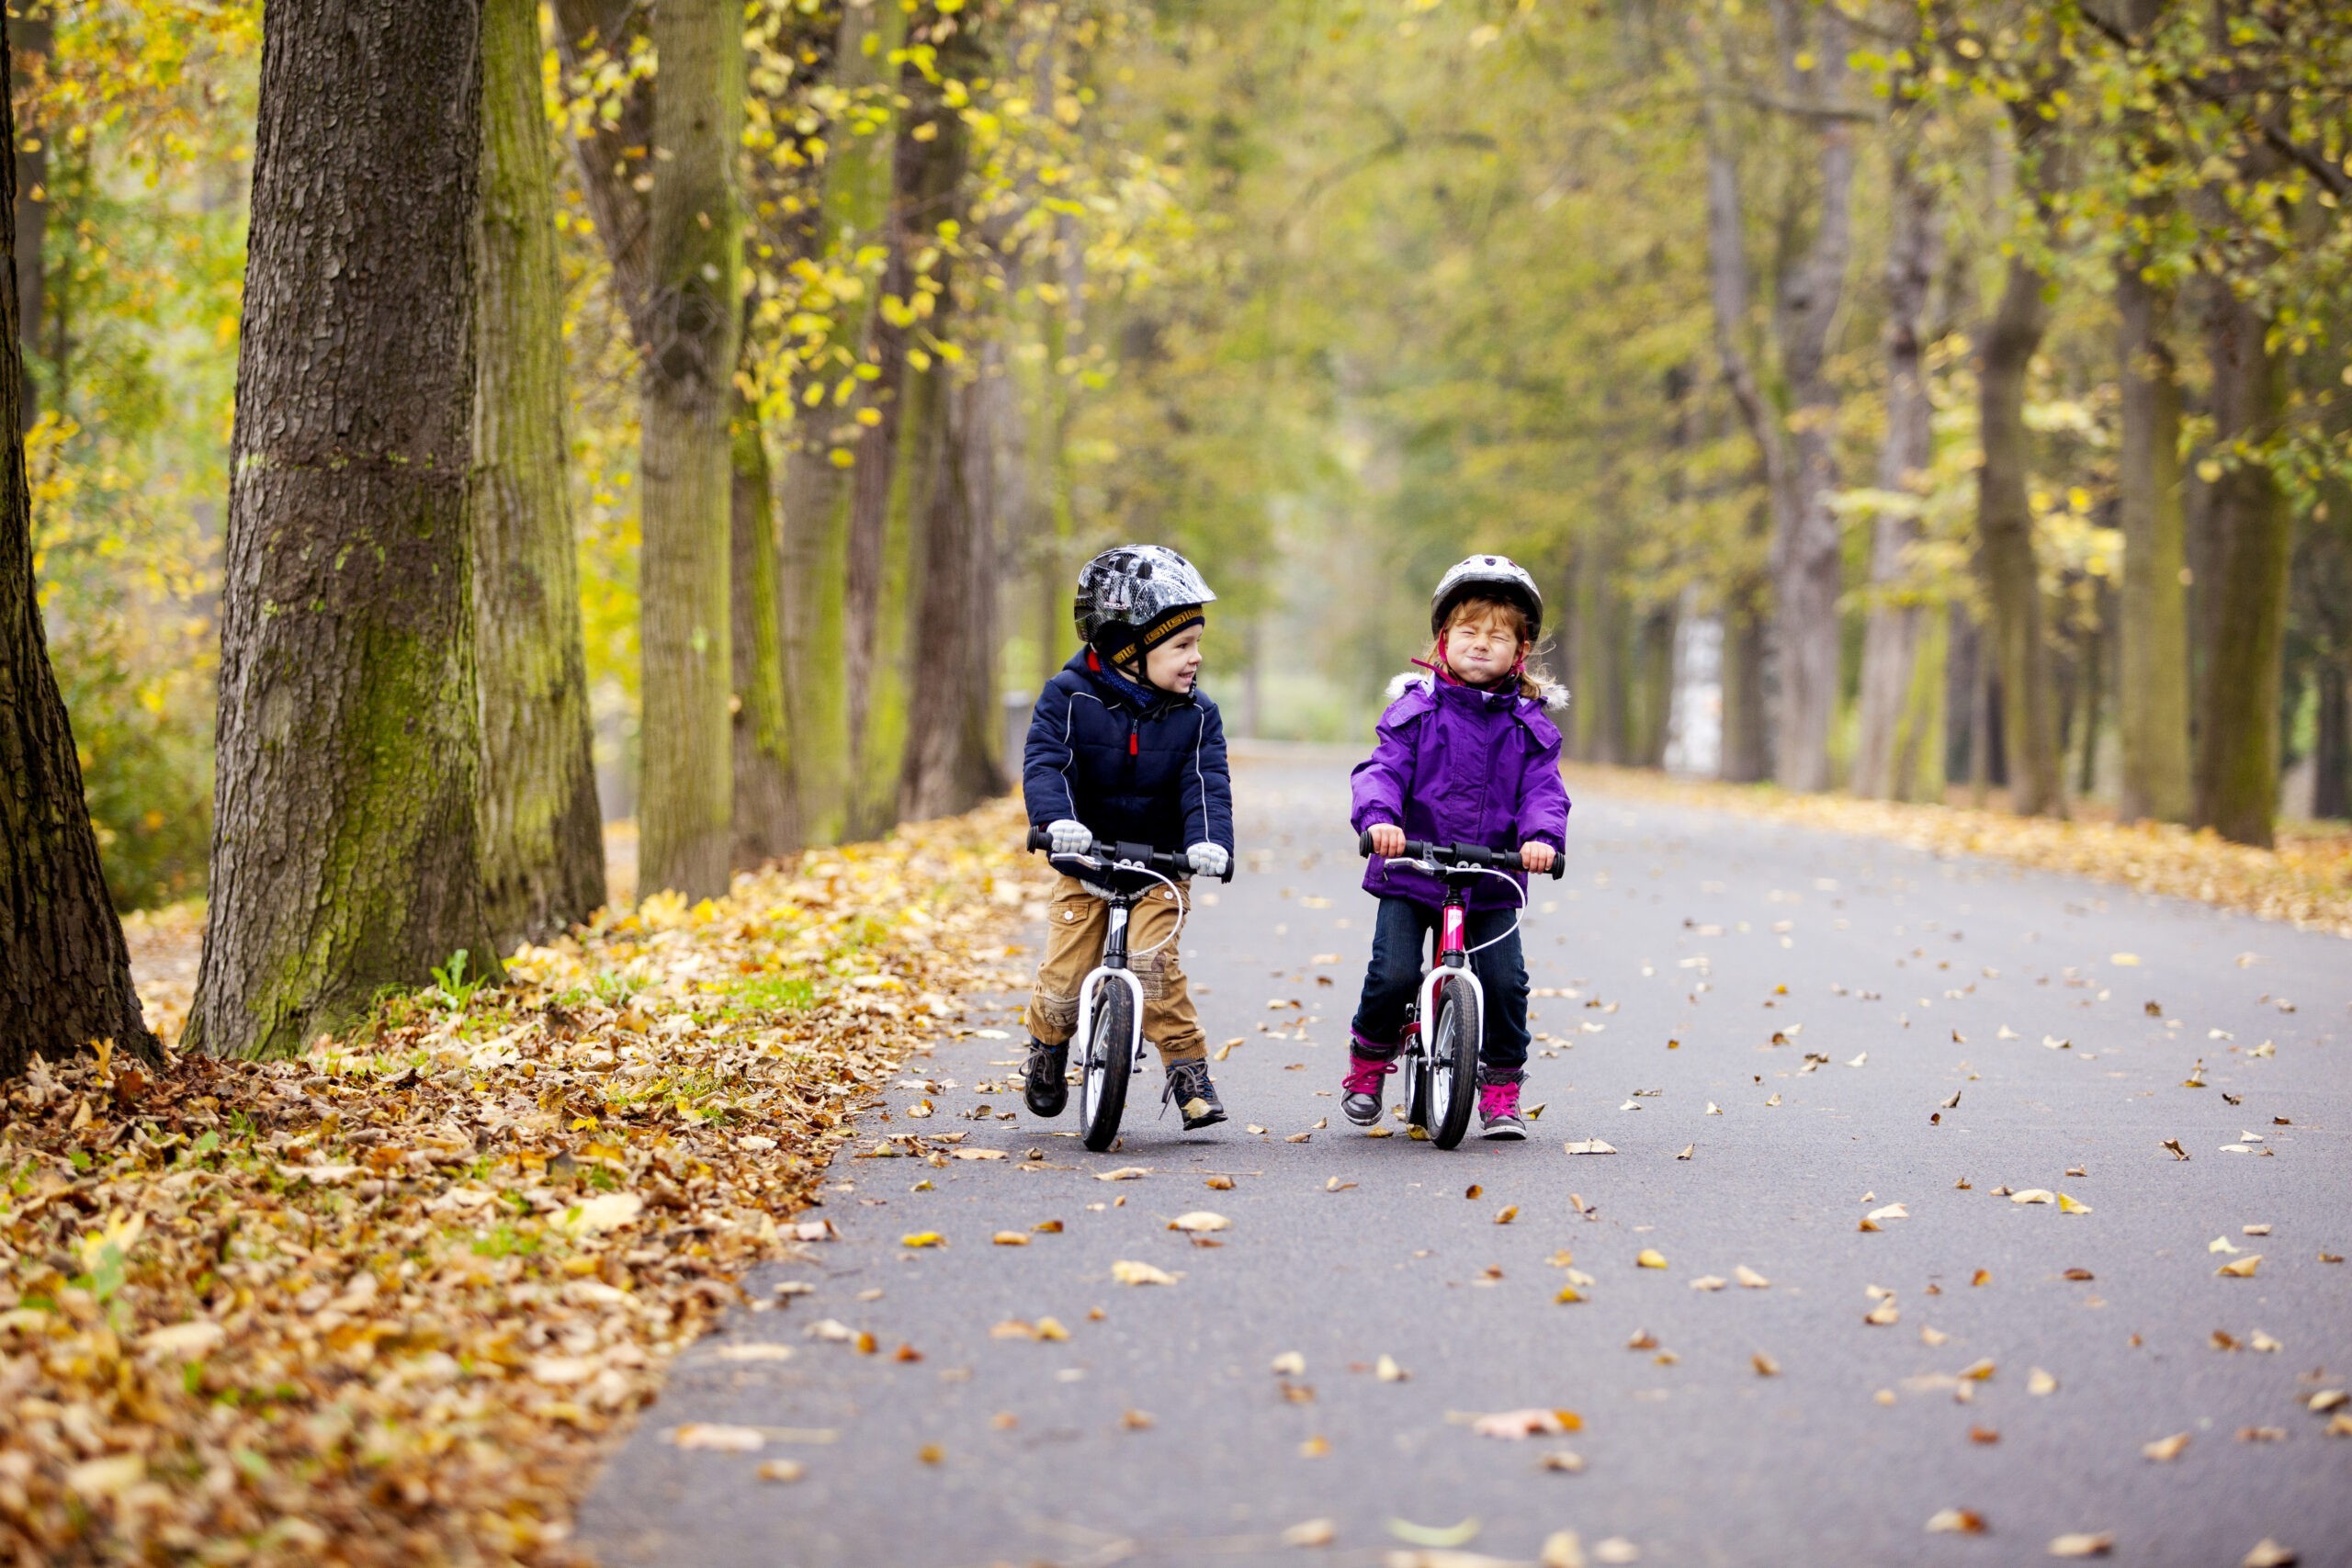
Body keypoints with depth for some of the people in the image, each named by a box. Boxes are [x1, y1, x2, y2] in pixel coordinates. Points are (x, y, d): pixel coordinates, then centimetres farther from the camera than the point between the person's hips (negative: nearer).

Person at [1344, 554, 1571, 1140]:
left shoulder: (1530, 725, 6)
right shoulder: (1415, 708, 2)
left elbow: (1543, 790, -3)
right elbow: (1383, 769, -8)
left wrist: (1542, 835, -26)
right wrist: (1380, 817, -30)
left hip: (1492, 882, 2)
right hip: (1410, 875, -1)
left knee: (1505, 982, -12)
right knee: (1393, 975, -15)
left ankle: (1500, 1091, 8)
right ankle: (1367, 1064, 13)